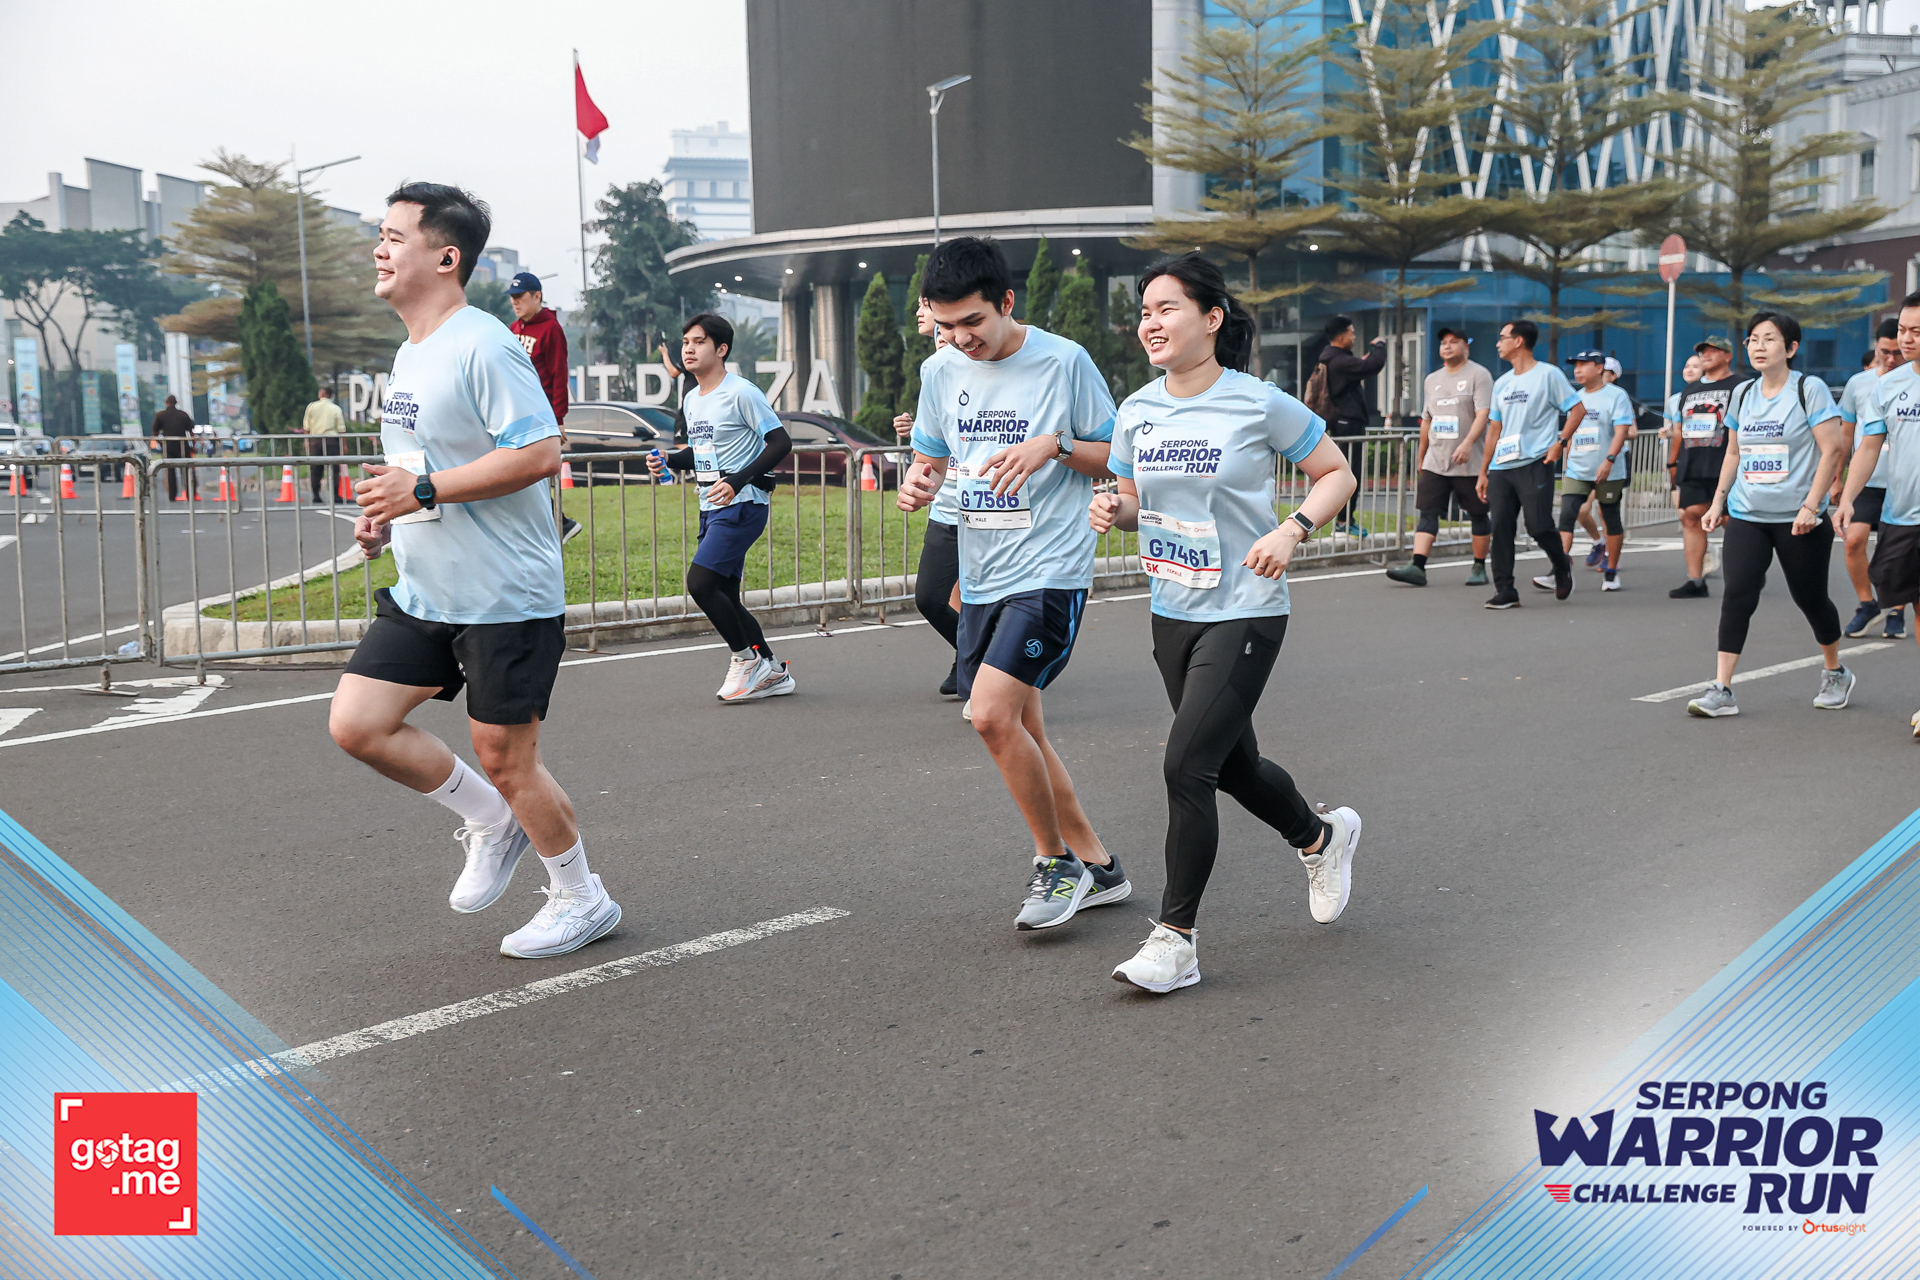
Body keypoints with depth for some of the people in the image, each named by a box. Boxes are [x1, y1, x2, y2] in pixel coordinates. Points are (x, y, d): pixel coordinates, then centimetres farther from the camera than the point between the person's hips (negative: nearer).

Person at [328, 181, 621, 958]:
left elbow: (539, 453, -25)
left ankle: (581, 900, 21)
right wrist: (387, 513, 9)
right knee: (356, 724, 2)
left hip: (505, 596, -9)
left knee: (503, 760, 0)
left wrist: (424, 491, -24)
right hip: (424, 594, 9)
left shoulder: (484, 347, -16)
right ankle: (492, 822, 21)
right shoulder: (409, 355, 14)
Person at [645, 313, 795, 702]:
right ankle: (773, 672, 19)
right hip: (711, 508, 9)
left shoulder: (742, 393, -11)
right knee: (725, 599, 8)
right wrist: (668, 462, 8)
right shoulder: (691, 400, 14)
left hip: (743, 505, -9)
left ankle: (746, 657, -1)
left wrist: (738, 481, -23)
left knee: (699, 582, -18)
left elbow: (781, 443, -15)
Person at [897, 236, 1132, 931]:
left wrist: (1054, 446, -19)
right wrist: (917, 482, -5)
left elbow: (1117, 458, -1)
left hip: (1050, 571, -7)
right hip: (981, 578, 7)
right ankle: (1096, 867, 26)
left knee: (992, 713, -20)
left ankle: (1056, 862, 0)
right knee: (1020, 732, 11)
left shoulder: (1063, 361, -8)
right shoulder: (940, 371, 7)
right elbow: (931, 455, 18)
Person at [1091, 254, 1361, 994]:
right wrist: (1112, 509, -7)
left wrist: (1292, 531, -18)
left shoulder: (1260, 405, -12)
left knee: (1186, 766, -14)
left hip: (1245, 613, -6)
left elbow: (1336, 474, -2)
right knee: (1234, 767, 18)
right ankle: (1321, 836, 49)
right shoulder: (1137, 411, 4)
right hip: (1172, 612, 7)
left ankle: (1175, 939, -2)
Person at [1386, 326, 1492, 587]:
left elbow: (1483, 413, -15)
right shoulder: (1433, 379, 16)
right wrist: (1421, 457, 24)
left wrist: (1467, 443, -29)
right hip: (1435, 462, 5)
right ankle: (1417, 567, -13)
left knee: (1478, 515, 4)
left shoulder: (1479, 375, -3)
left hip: (1470, 463, -5)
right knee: (1428, 512, -6)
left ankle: (1479, 568, 14)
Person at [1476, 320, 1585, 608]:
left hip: (1534, 465, -6)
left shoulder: (1548, 374, 0)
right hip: (1500, 468, 6)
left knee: (1538, 526, -10)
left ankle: (1562, 565, 20)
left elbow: (1578, 409, -2)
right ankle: (1505, 592, 1)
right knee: (1500, 528, -2)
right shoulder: (1502, 383, 19)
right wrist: (1483, 472, 18)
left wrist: (1560, 442, -13)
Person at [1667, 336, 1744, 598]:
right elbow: (1679, 431, 26)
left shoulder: (1738, 387, 3)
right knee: (1691, 517, -1)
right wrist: (1672, 463, 21)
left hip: (1724, 468, -6)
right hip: (1691, 468, 6)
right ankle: (1695, 581, -1)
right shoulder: (1690, 391, 23)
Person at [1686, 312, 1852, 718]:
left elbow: (1832, 449, -11)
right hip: (1746, 516, 4)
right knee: (1737, 596, -9)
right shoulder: (1743, 394, 9)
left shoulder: (1810, 389, -7)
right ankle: (1721, 690, -10)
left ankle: (1836, 673, 32)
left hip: (1798, 519, -4)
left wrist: (1811, 506, -17)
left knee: (1810, 597, 7)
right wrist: (1718, 501, 13)